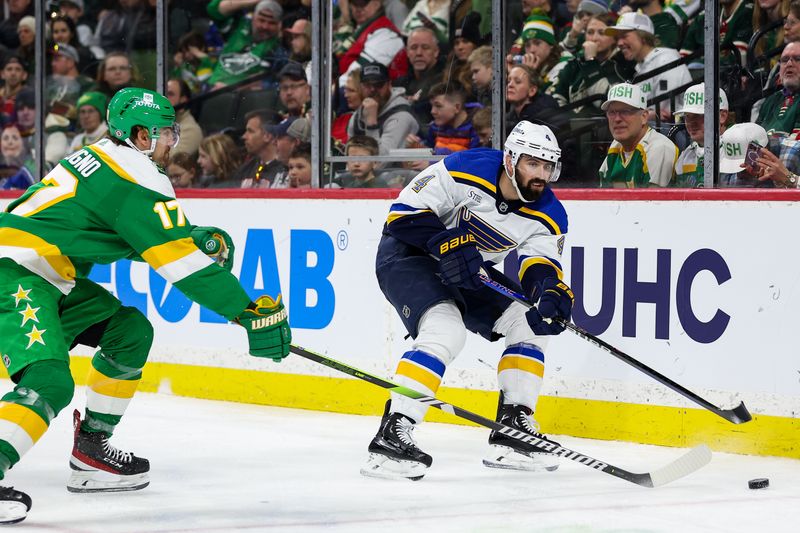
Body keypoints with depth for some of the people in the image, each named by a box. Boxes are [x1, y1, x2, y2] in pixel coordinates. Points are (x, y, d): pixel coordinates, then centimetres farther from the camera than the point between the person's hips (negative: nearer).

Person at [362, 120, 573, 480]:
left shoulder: (547, 214, -8)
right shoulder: (466, 171, -25)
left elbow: (541, 265, -17)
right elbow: (404, 211, -22)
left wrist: (552, 292, -40)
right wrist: (448, 245, -34)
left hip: (468, 273, 8)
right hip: (408, 255, -8)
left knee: (530, 323, 1)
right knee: (445, 330, -30)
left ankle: (511, 433, 5)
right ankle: (390, 436, -34)